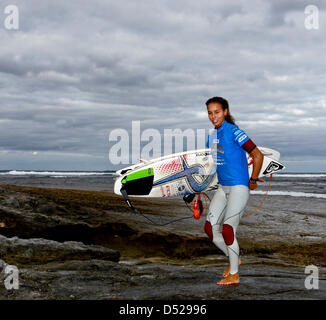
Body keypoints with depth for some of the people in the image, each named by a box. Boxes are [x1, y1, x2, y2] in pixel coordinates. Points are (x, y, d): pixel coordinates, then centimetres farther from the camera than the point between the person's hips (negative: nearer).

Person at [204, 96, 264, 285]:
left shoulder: (233, 131, -13)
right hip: (223, 188, 8)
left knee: (227, 229, -12)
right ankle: (234, 259, 25)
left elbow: (258, 155, -13)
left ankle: (234, 275, 4)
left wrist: (253, 181, -6)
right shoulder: (212, 135, 10)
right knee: (210, 228, 3)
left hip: (239, 188, -8)